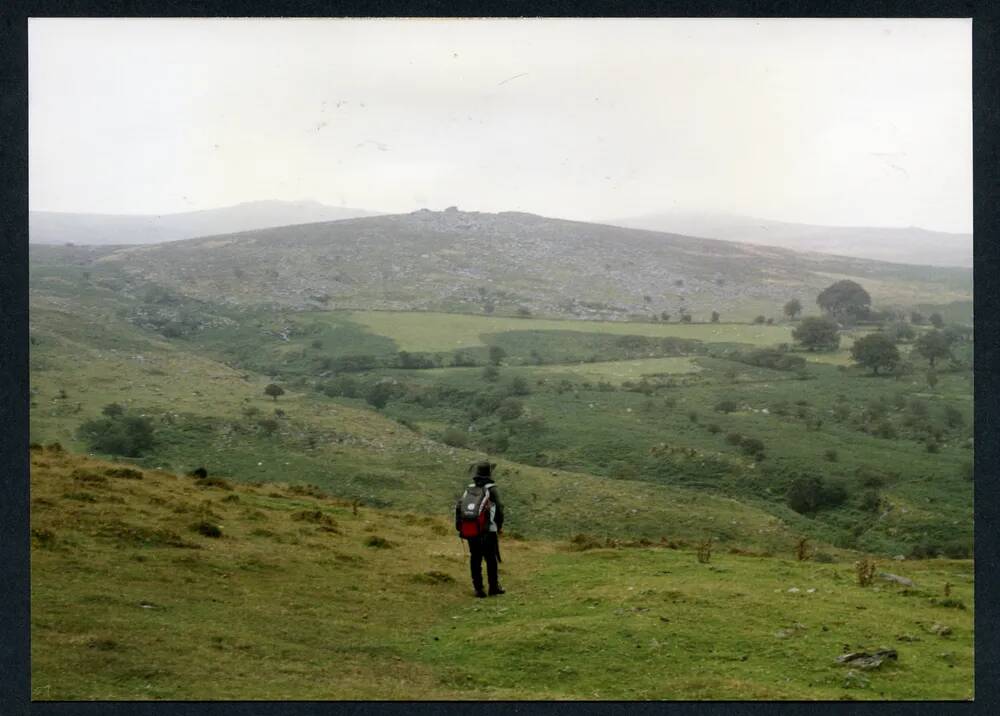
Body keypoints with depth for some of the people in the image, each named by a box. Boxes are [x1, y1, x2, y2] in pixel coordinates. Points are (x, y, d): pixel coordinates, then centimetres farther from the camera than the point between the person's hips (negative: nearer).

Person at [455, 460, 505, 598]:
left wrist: (459, 525, 6)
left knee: (475, 560, 9)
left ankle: (478, 589, 9)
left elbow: (459, 506, -1)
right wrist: (500, 525, 13)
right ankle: (493, 587, 13)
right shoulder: (491, 490, -8)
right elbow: (499, 509, -3)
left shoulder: (469, 490, 4)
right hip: (489, 530, -4)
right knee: (491, 559, 8)